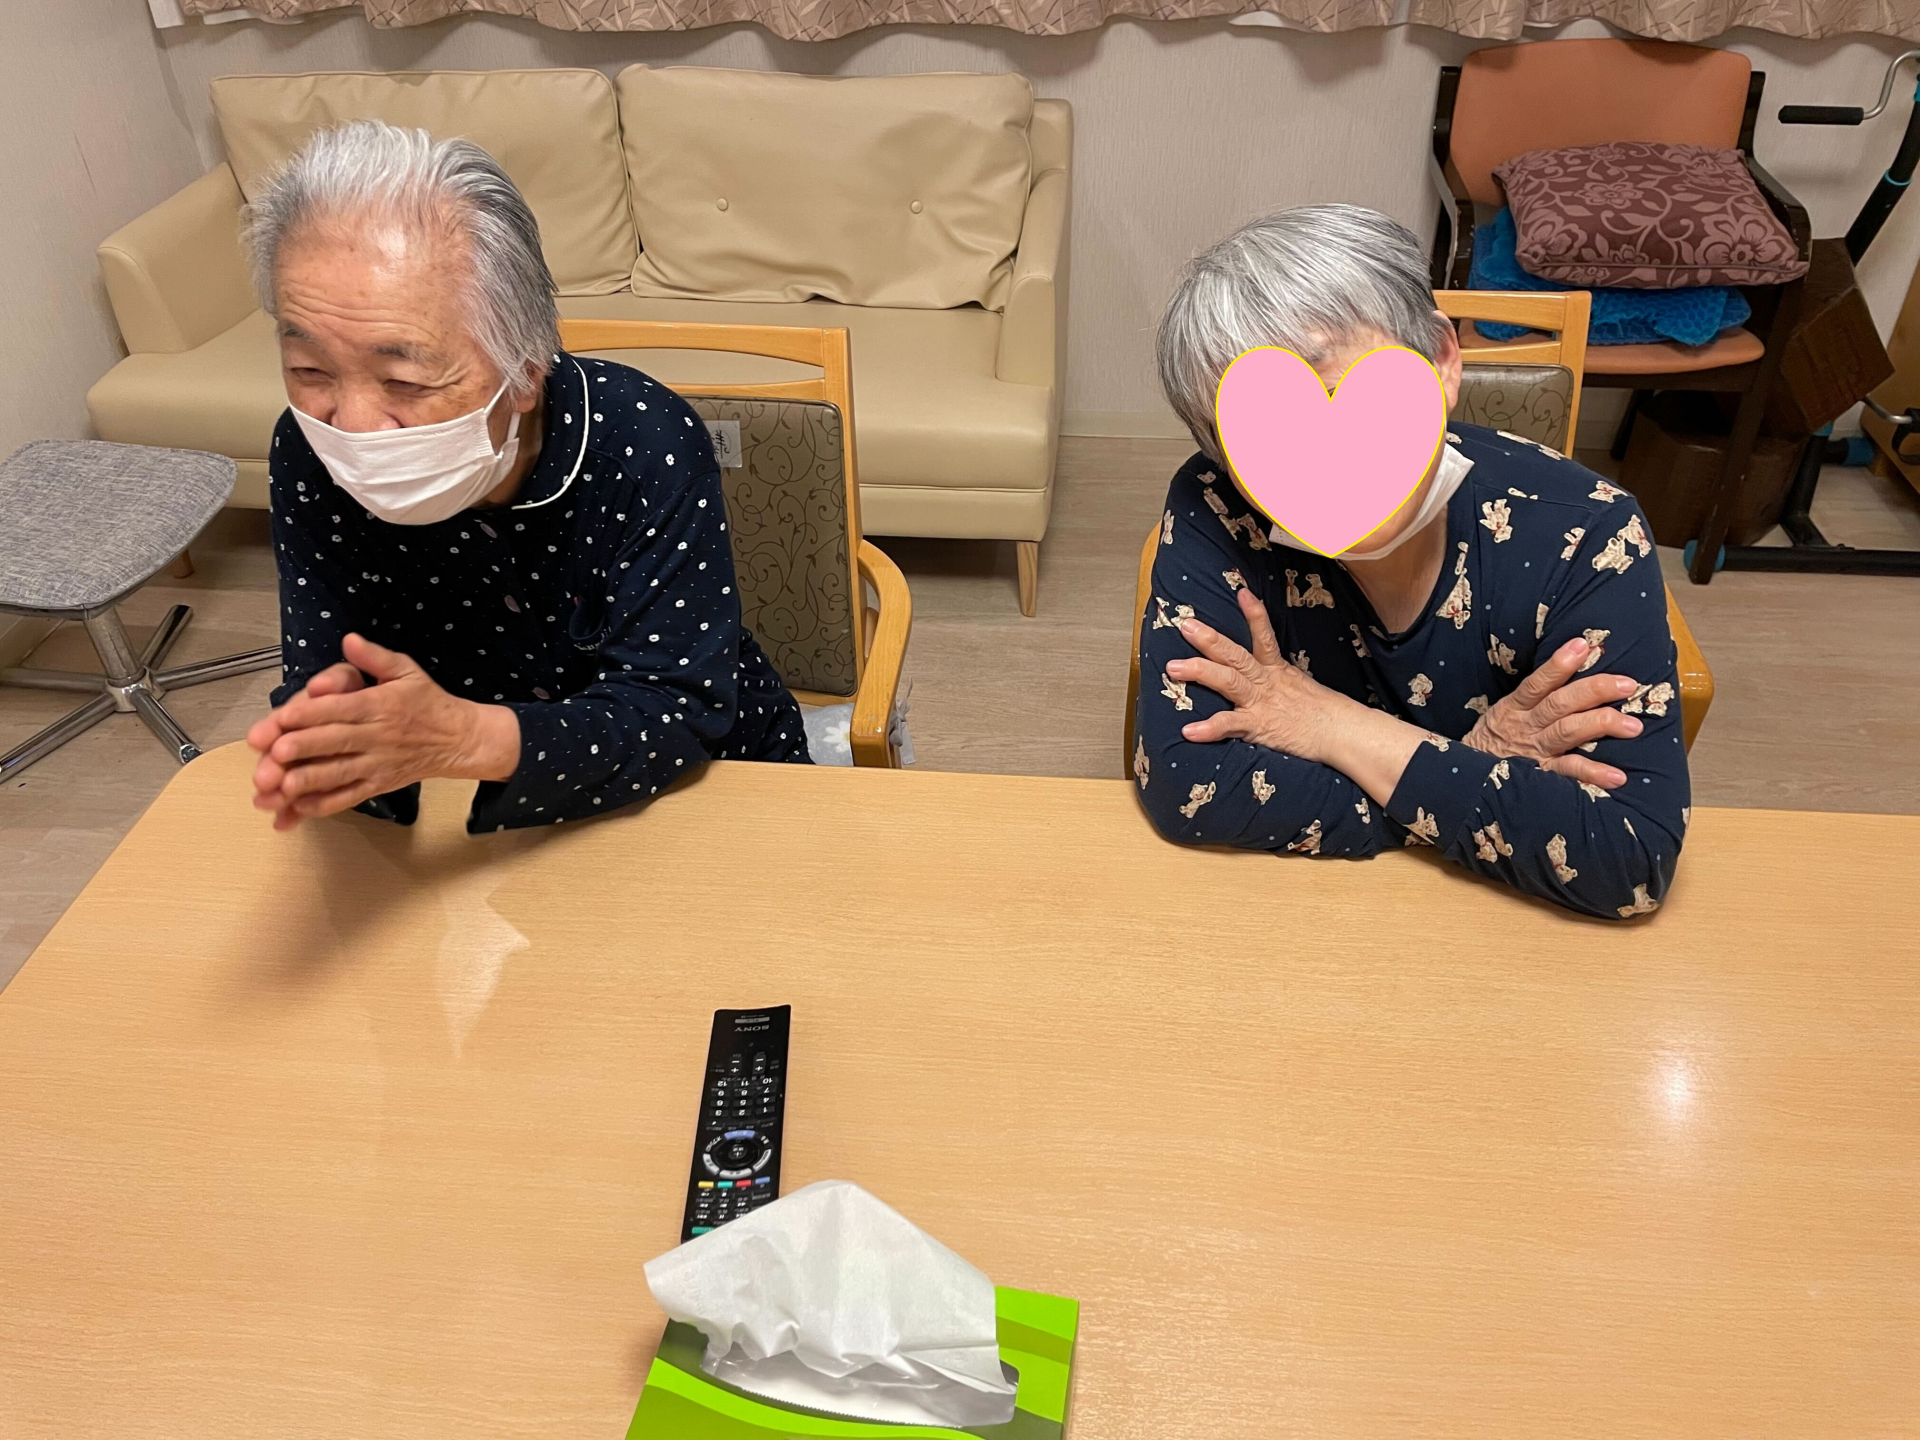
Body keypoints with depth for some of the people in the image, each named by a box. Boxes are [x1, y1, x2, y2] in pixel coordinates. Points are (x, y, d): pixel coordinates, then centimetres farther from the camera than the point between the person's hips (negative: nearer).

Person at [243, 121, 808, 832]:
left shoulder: (648, 446, -27)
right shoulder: (311, 457, -15)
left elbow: (679, 708, -29)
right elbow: (320, 674, -14)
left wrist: (465, 735, -46)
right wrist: (329, 749, -40)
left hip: (709, 777, -3)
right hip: (486, 816, 3)